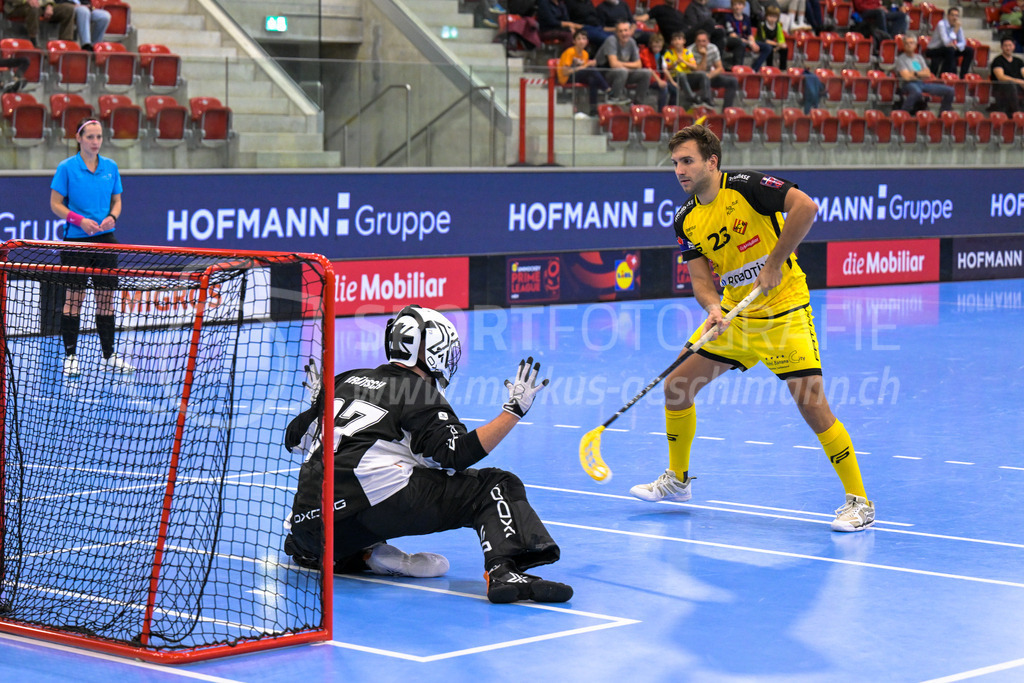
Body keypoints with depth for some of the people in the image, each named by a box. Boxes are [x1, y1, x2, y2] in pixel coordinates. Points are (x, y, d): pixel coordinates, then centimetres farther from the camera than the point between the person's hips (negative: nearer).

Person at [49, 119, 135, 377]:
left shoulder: (110, 167, 7)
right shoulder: (67, 167, -5)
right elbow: (55, 204, -4)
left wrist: (112, 216, -7)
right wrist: (80, 220, -17)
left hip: (105, 238, 4)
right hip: (76, 239, -4)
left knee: (106, 297, 7)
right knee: (74, 297, -2)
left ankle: (109, 356, 15)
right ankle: (70, 356, 7)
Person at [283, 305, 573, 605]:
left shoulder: (348, 380, 24)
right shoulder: (420, 393, 5)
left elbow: (294, 439, 30)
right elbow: (457, 454, -8)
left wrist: (319, 405, 50)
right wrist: (514, 410, -5)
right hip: (382, 494, -6)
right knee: (496, 487, -2)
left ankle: (362, 555, 10)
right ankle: (505, 572, -25)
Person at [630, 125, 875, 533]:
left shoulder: (746, 187, -18)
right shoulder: (686, 220, 2)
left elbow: (805, 207, -29)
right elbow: (701, 278, -1)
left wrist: (774, 264, -27)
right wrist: (712, 307, -23)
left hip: (783, 311, -7)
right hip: (735, 313, 7)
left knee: (812, 404, -15)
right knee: (677, 386, 6)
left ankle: (858, 502, -4)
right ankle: (677, 479, 28)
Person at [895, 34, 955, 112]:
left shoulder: (919, 58, 21)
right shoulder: (901, 59, 4)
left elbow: (928, 74, 10)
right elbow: (906, 77, -9)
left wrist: (914, 73, -4)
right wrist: (921, 73, 3)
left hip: (924, 83, 6)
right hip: (909, 84, -6)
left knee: (950, 91, -7)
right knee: (917, 92, -46)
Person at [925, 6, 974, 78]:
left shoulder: (958, 26, -1)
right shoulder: (942, 24, -22)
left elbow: (963, 42, -2)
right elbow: (946, 42, -31)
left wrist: (956, 46, -25)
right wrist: (955, 29, -30)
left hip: (948, 50, 7)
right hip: (933, 50, -7)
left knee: (970, 50, -5)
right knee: (950, 49, -37)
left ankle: (963, 76, -6)